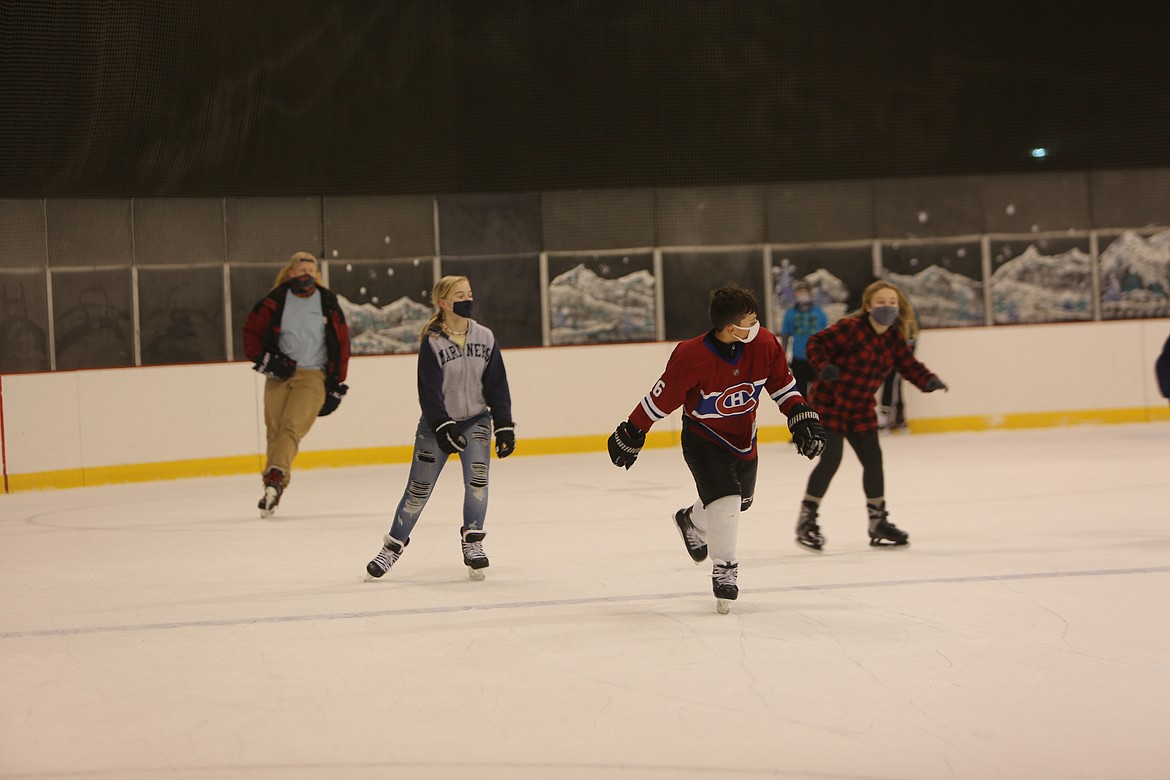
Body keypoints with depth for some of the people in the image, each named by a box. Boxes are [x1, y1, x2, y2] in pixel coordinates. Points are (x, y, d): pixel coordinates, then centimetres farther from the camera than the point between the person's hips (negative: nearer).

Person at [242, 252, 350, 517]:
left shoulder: (328, 304, 3)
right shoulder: (275, 301, 1)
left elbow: (341, 345, 8)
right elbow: (250, 331, 8)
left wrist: (336, 385, 6)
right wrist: (264, 359, -7)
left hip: (313, 376, -1)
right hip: (279, 374, 1)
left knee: (292, 426, -19)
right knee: (275, 429, -1)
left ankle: (275, 479, -32)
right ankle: (272, 489, 5)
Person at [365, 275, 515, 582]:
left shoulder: (485, 337, -1)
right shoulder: (432, 341, -12)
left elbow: (497, 385, 2)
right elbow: (429, 391, -15)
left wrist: (504, 426, -2)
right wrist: (443, 427, -23)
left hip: (476, 420, 2)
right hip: (437, 423, -2)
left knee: (477, 477, -17)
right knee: (419, 488, 1)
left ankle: (472, 542, -4)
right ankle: (393, 545, 17)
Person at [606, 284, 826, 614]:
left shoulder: (764, 345, -18)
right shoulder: (691, 357, -32)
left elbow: (782, 384, -1)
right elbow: (661, 398, -21)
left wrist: (802, 419, -7)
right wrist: (631, 435, -12)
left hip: (743, 435, 6)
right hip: (702, 437, -6)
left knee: (740, 500, 21)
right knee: (724, 499, -19)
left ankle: (692, 521, 51)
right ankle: (724, 569, 0)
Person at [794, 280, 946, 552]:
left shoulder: (894, 338, 1)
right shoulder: (851, 327, -20)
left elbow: (909, 366, 1)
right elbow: (816, 343, -18)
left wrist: (929, 381, -18)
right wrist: (823, 367, -35)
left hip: (861, 409, 7)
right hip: (829, 404, -7)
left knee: (873, 459, 7)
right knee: (830, 460, -13)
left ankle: (878, 522, 21)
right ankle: (806, 519, 1)